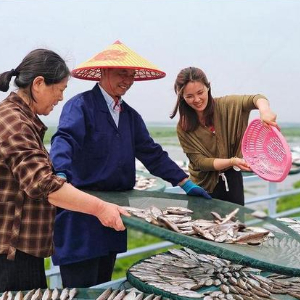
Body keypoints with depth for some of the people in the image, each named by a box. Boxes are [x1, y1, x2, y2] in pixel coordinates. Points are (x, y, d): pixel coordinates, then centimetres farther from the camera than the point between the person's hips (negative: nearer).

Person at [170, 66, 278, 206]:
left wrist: (264, 110, -44)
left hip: (231, 180, 1)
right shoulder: (183, 128, -11)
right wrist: (232, 161, -29)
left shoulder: (224, 106, -9)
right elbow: (199, 162, -15)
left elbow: (255, 99, -21)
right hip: (204, 186, -1)